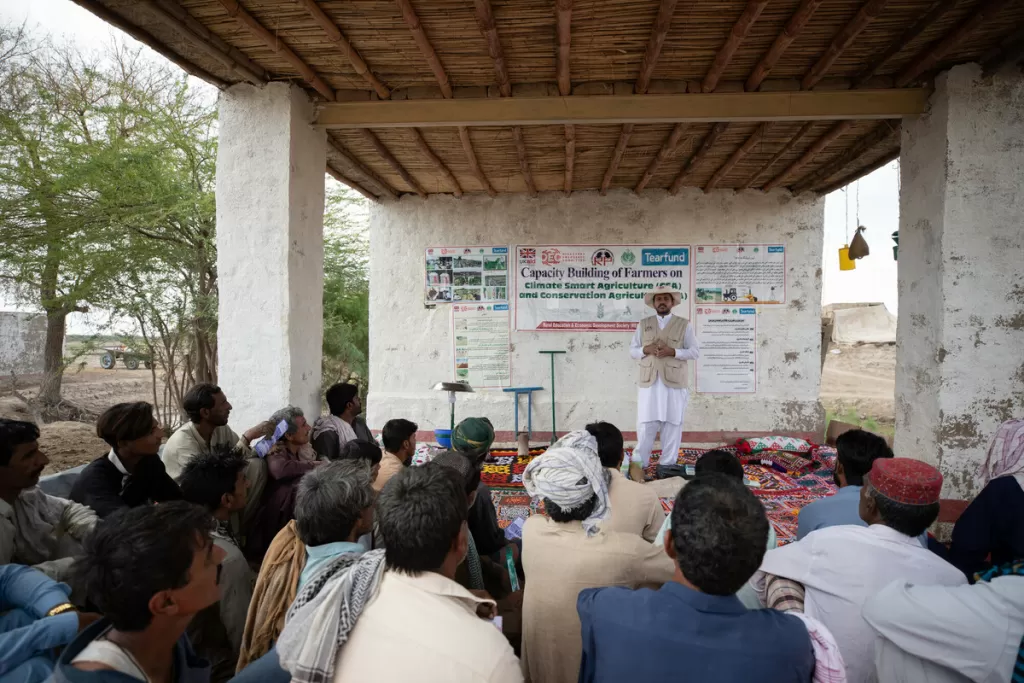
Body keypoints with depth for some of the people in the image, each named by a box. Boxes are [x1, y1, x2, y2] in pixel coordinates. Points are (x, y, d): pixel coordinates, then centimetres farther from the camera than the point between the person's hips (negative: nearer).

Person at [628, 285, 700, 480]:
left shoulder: (684, 325, 7)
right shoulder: (643, 324, 13)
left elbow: (695, 351, 3)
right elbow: (632, 350, 12)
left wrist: (673, 351, -12)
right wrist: (645, 350, -9)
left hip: (674, 382, -1)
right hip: (648, 382, 1)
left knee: (672, 425, 2)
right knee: (645, 425, -1)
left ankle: (667, 466, 12)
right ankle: (638, 463, 8)